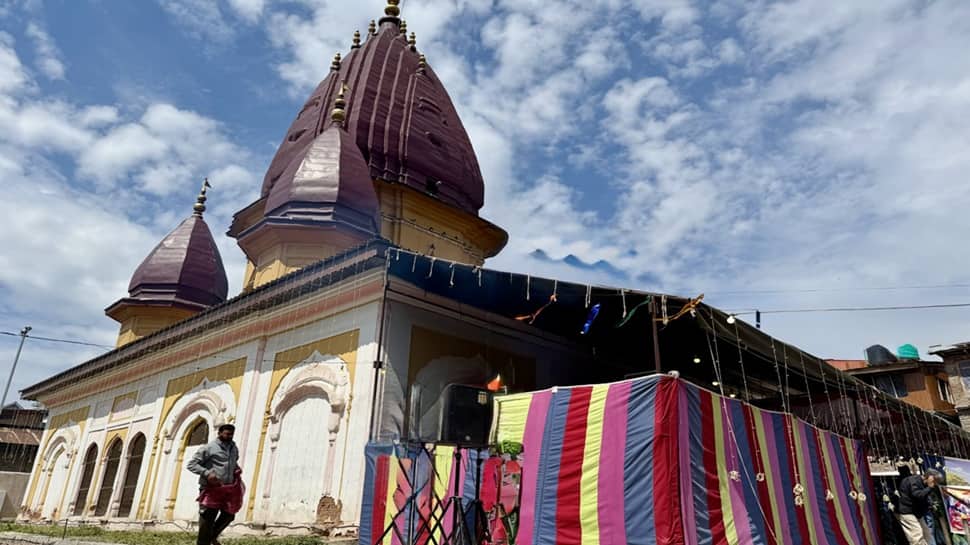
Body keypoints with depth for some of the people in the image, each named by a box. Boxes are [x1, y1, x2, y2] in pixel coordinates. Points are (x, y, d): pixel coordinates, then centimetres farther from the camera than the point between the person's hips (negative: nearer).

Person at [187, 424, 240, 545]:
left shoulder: (234, 448, 14)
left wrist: (237, 469, 11)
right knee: (207, 519, 0)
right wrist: (207, 473, -22)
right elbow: (191, 464, -8)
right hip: (211, 490, -6)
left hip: (227, 489, 7)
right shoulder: (209, 448, -6)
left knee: (229, 515, 15)